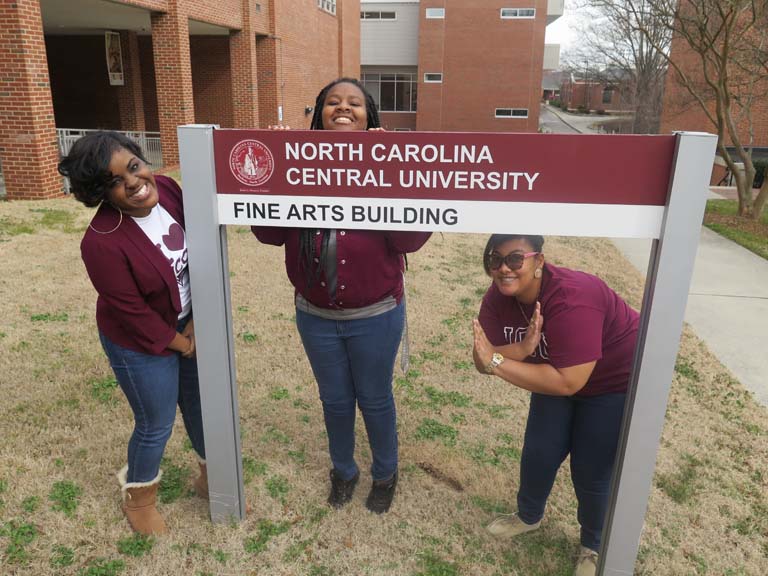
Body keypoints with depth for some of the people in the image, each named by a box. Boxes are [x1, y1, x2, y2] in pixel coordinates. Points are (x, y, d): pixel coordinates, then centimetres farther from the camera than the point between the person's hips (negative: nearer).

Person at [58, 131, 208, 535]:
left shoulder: (167, 189, -14)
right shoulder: (102, 242, -31)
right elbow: (133, 313, -22)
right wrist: (182, 345, -9)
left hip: (189, 324, 6)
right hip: (142, 344, -6)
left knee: (200, 405, 21)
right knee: (156, 425, 12)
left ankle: (210, 477, 47)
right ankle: (138, 497, 43)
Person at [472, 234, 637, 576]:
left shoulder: (571, 300, -38)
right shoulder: (499, 295, -17)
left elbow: (568, 382, -40)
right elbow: (482, 360, -20)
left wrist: (497, 362, -40)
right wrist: (523, 349, -39)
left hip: (617, 383, -5)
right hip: (559, 372, 6)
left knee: (592, 473, 2)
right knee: (538, 454, 9)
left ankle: (593, 547, 31)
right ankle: (529, 516, 39)